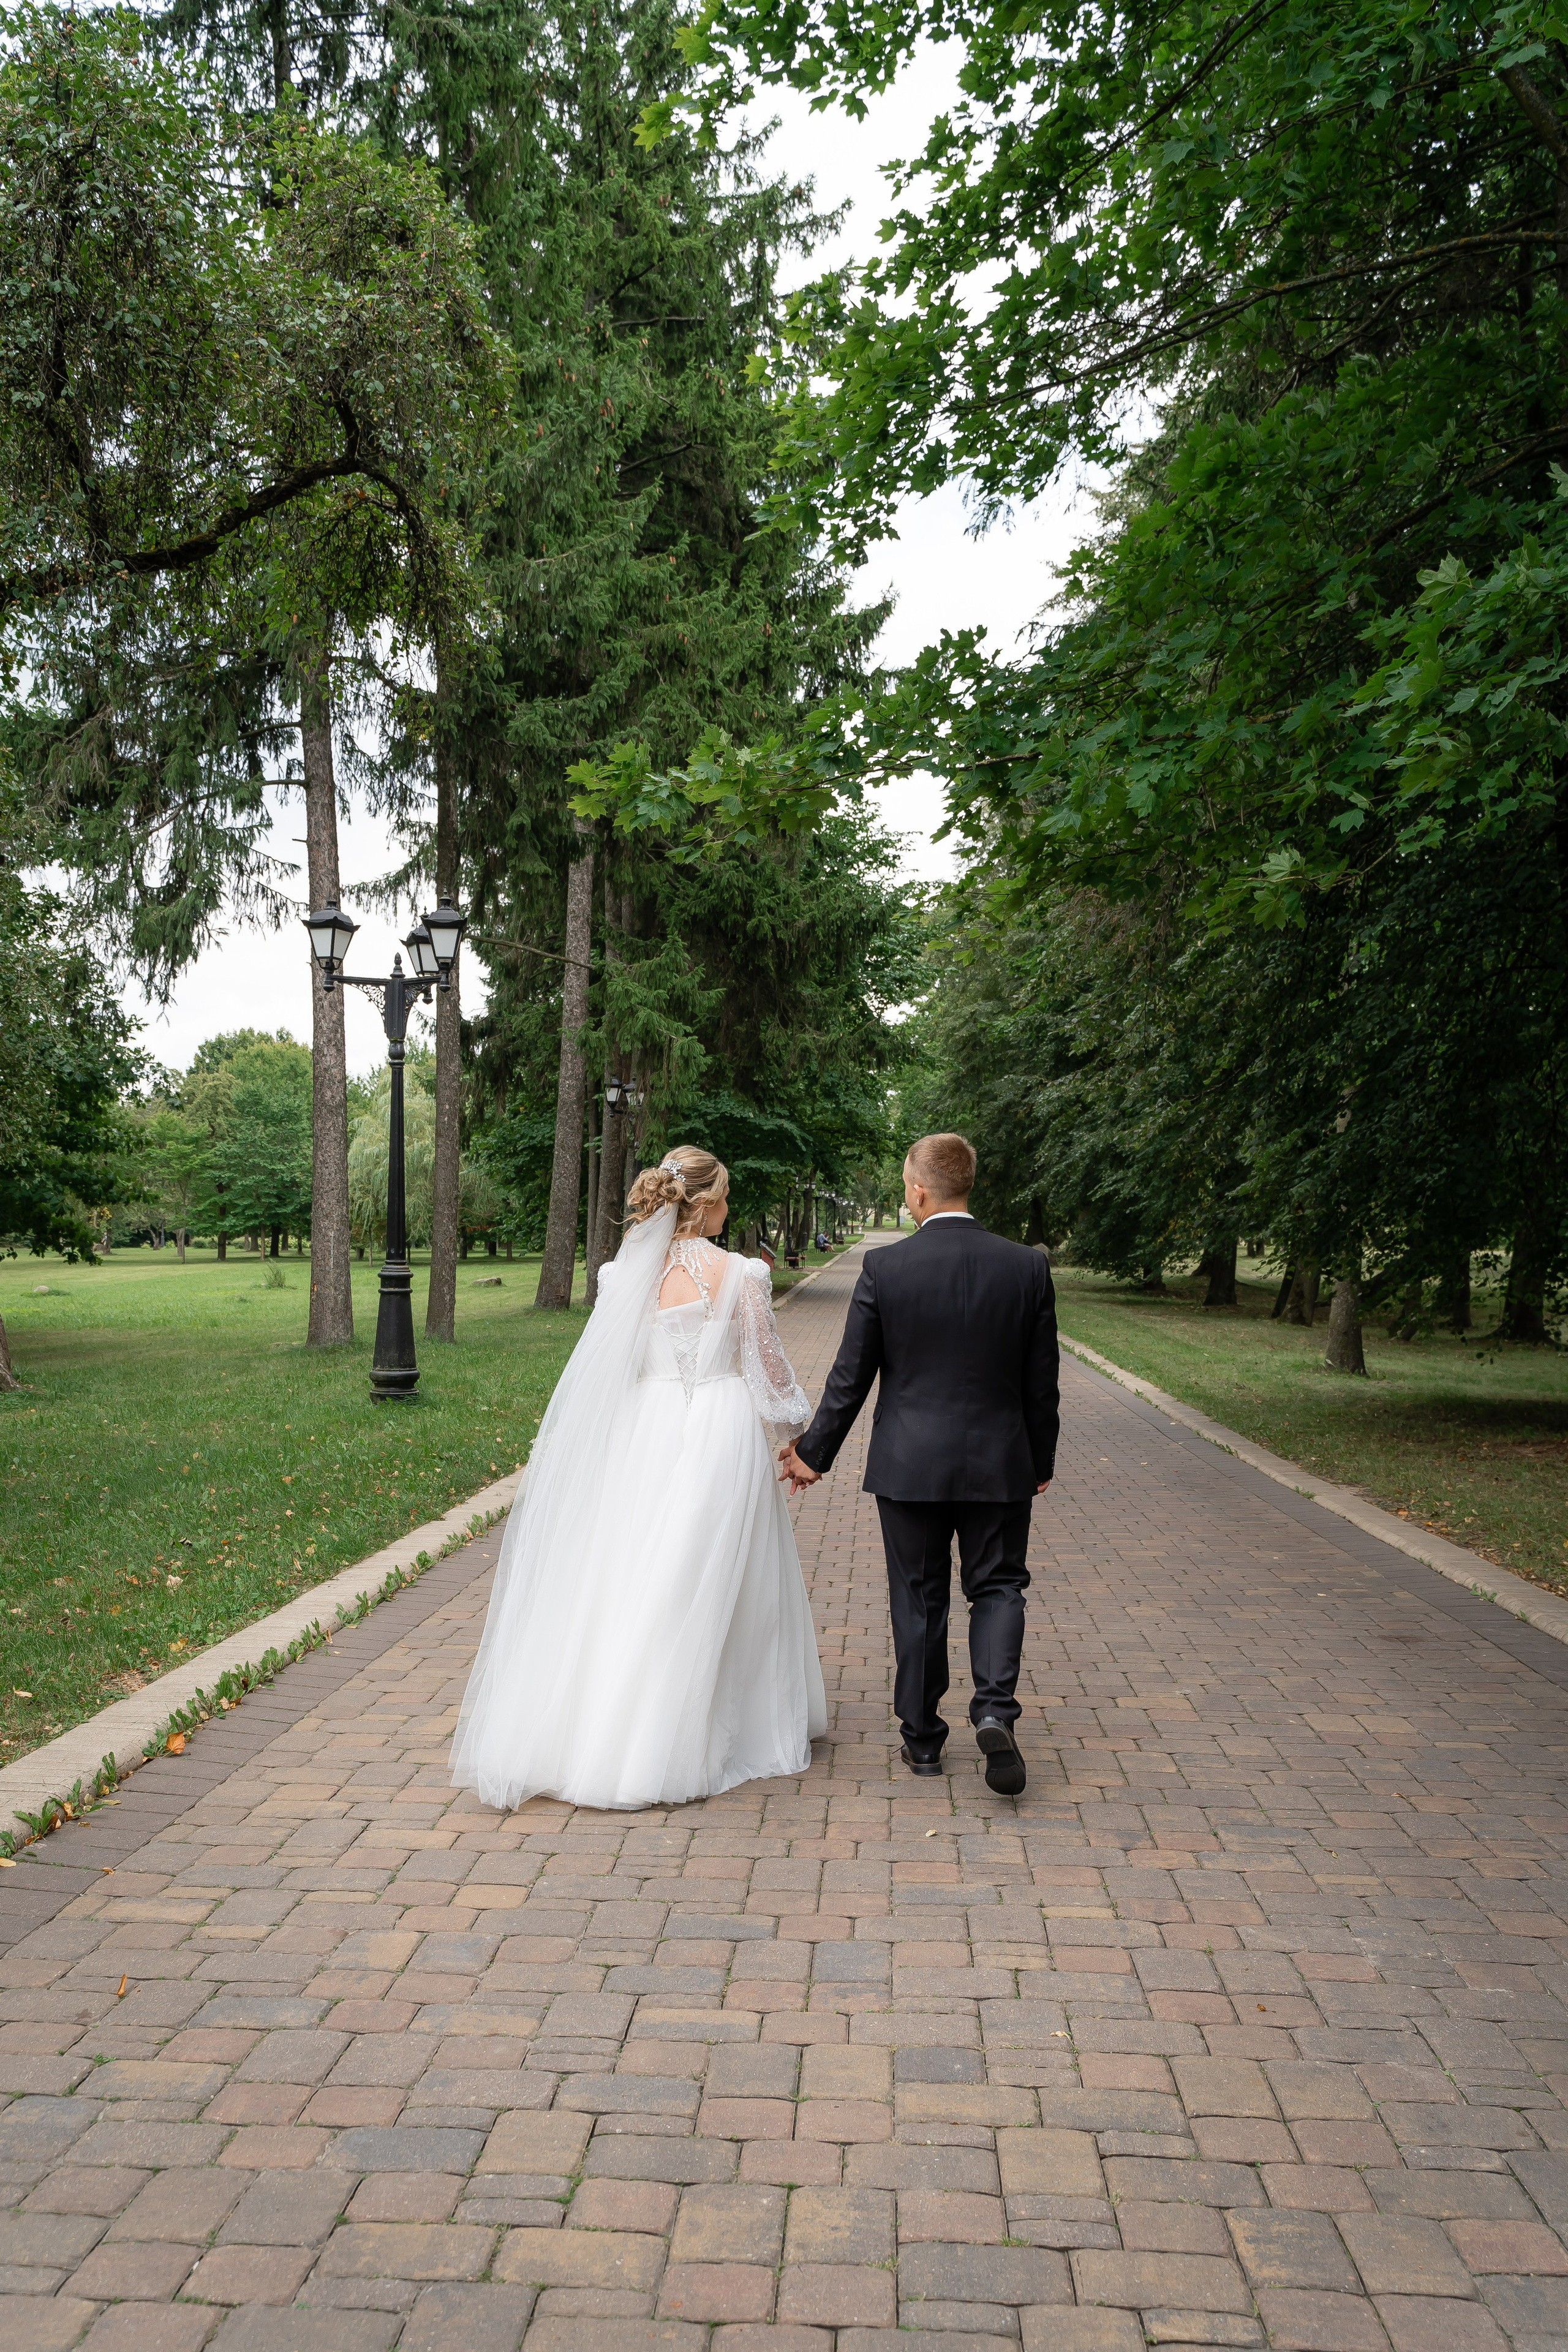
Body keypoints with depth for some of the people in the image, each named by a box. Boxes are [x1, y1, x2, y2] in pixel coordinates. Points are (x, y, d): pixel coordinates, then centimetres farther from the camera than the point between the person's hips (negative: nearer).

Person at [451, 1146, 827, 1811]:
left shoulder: (629, 1273, -2)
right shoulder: (739, 1275, -10)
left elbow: (610, 1369, 4)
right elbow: (768, 1364, -2)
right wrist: (794, 1422, 14)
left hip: (643, 1432, 4)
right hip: (721, 1433, -3)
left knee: (630, 1576, 13)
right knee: (710, 1588, 8)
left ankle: (591, 1731, 21)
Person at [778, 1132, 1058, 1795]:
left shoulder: (884, 1269, -11)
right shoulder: (1028, 1267, -6)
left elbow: (850, 1379, -5)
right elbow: (1041, 1382, 1)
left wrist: (814, 1452, 8)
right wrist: (1041, 1461, 14)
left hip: (909, 1465, -1)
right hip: (999, 1464, 1)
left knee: (919, 1599, 12)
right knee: (997, 1586, 14)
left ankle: (922, 1737, 22)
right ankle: (994, 1710, -6)